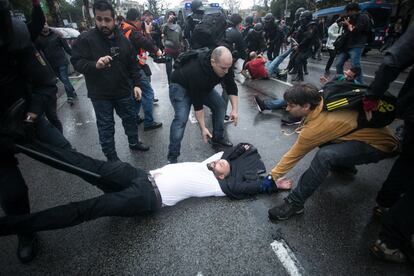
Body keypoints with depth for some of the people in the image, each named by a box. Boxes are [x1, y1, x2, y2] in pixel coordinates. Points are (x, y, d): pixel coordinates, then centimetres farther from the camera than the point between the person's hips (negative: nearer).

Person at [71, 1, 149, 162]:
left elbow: (132, 65, 6)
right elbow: (77, 62, -13)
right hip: (100, 94, -3)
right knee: (106, 126, 6)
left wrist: (136, 84, 0)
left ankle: (134, 142, 42)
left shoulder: (122, 39, 1)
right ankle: (111, 157, 22)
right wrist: (95, 65, -32)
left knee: (130, 118, 18)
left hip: (123, 91, 4)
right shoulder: (85, 39, -11)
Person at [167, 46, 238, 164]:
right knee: (181, 118, -23)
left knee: (220, 104, -2)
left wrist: (235, 109, -22)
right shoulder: (197, 72, -41)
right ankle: (172, 157, -14)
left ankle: (218, 138, 17)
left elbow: (231, 87, -12)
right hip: (180, 86, -7)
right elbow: (197, 104, -35)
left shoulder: (225, 64, -23)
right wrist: (203, 128, -30)